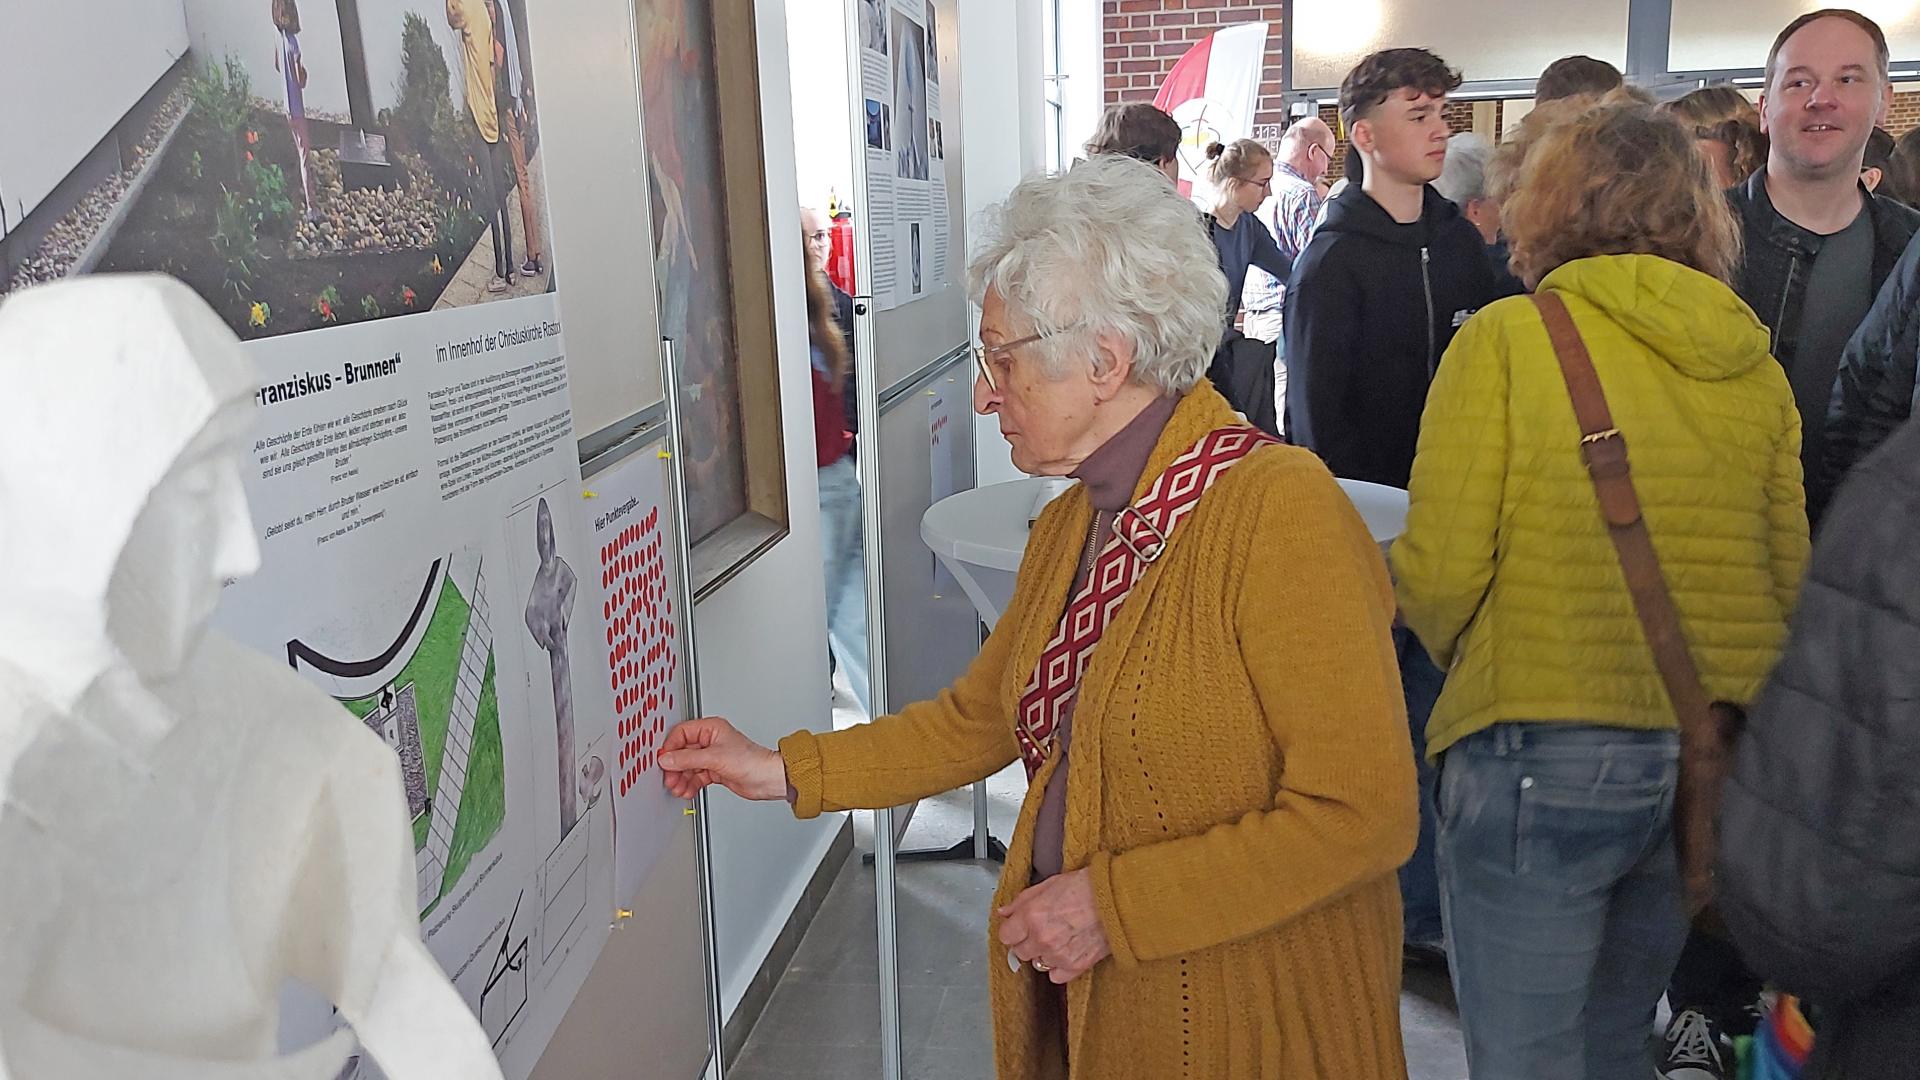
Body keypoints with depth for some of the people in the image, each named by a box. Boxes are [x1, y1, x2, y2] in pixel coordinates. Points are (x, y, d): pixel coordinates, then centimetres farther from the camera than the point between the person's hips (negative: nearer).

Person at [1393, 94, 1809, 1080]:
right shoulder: (1754, 364, 7)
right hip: (1720, 767, 6)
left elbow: (1439, 572, -12)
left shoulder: (1504, 339, -9)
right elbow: (1790, 578, 11)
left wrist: (1461, 657, 10)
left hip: (1540, 754, -6)